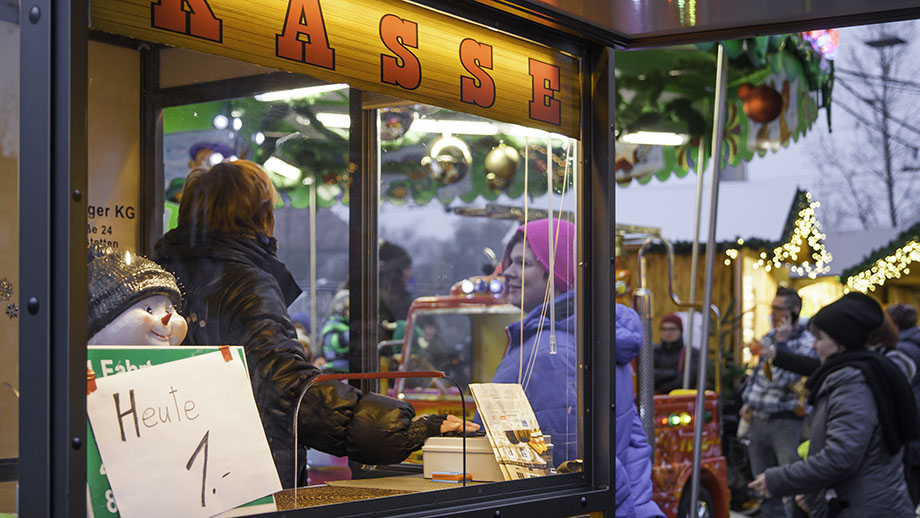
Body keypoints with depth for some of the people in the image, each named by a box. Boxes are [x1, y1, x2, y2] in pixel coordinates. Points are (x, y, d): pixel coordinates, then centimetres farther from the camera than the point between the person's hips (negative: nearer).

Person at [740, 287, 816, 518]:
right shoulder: (769, 337, 12)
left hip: (786, 421, -8)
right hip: (758, 419, 8)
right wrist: (748, 402, 12)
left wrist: (780, 343, -18)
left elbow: (783, 379, -21)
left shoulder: (806, 343, -11)